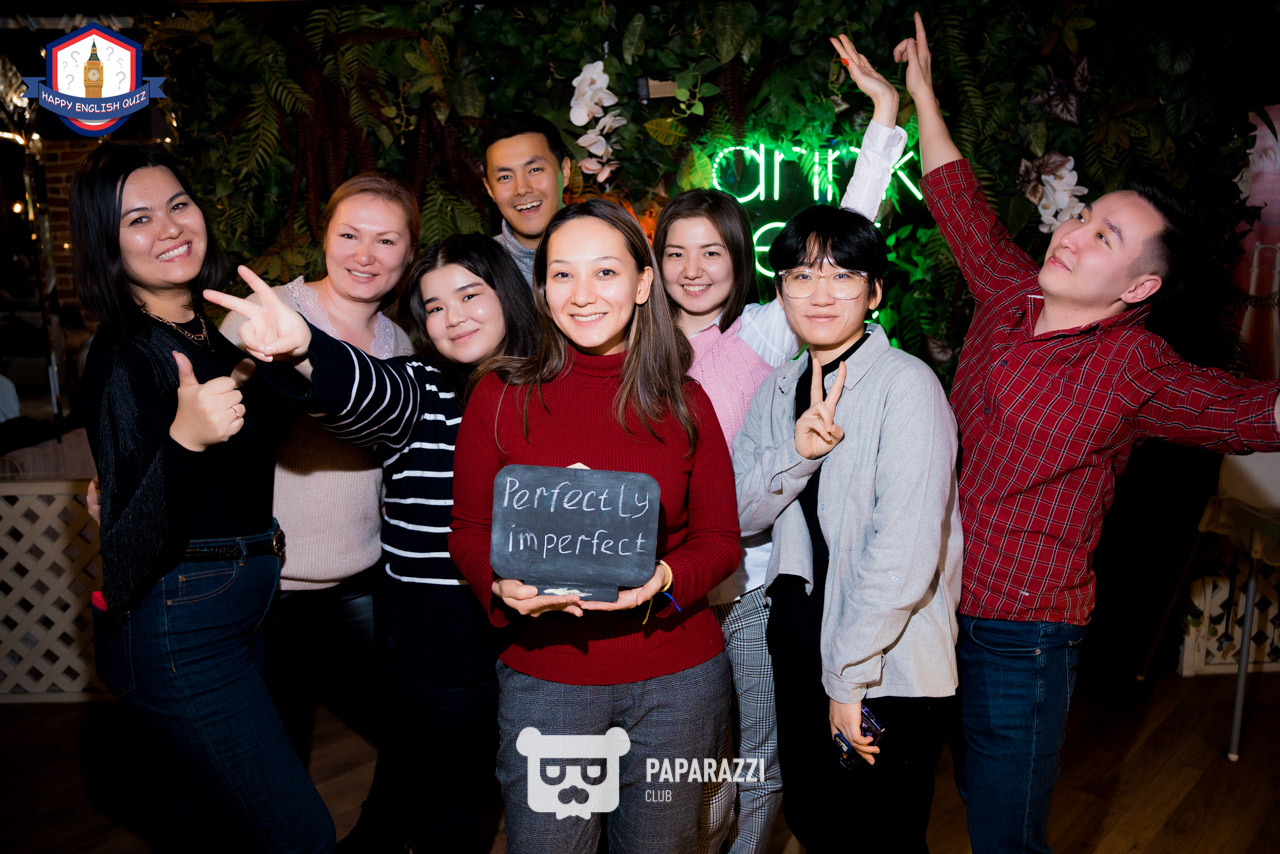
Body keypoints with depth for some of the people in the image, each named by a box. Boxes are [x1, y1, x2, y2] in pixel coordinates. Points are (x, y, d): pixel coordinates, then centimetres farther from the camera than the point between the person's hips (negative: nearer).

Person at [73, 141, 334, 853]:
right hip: (179, 627, -8)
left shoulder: (218, 327, 5)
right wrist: (184, 439, -40)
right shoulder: (123, 357, -19)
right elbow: (129, 551, -26)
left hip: (246, 602, 8)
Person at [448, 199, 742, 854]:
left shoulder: (684, 402, 0)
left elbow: (720, 539, 2)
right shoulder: (501, 395, -2)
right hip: (543, 678, -1)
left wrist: (666, 578, -18)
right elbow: (468, 529, 2)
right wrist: (502, 584, -19)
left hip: (677, 680, 1)